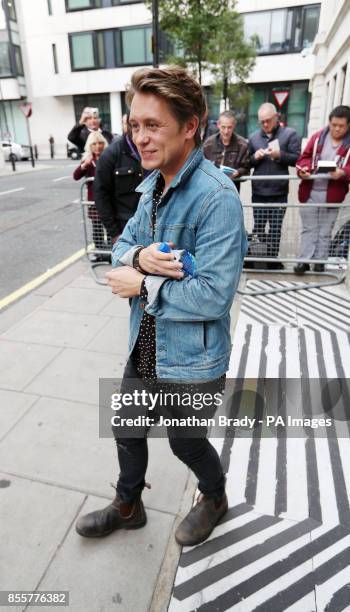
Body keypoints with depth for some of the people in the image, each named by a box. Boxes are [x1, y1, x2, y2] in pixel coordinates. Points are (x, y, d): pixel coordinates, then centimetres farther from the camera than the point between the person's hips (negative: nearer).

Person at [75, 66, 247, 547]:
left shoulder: (217, 197, -24)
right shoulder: (153, 183, 3)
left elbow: (212, 296, -29)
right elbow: (122, 245, 6)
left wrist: (142, 285, -19)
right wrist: (138, 256, -18)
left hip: (191, 359, -7)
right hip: (145, 346, 8)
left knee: (185, 441, 18)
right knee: (127, 429, 23)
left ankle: (215, 498, 53)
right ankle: (128, 507, 52)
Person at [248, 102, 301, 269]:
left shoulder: (290, 134, 3)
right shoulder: (253, 137, 12)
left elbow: (297, 159, -4)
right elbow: (247, 163, 12)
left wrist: (279, 154, -17)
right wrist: (255, 157, -9)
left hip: (279, 192, -2)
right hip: (258, 191, 2)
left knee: (275, 229, 4)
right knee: (258, 227, 8)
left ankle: (272, 259, 14)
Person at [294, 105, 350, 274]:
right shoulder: (318, 137, 5)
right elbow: (304, 157, 6)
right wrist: (303, 169, -15)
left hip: (332, 195, -1)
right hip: (309, 192, 1)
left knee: (325, 231, 9)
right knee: (308, 229, 7)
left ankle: (320, 262, 19)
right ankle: (304, 260, 12)